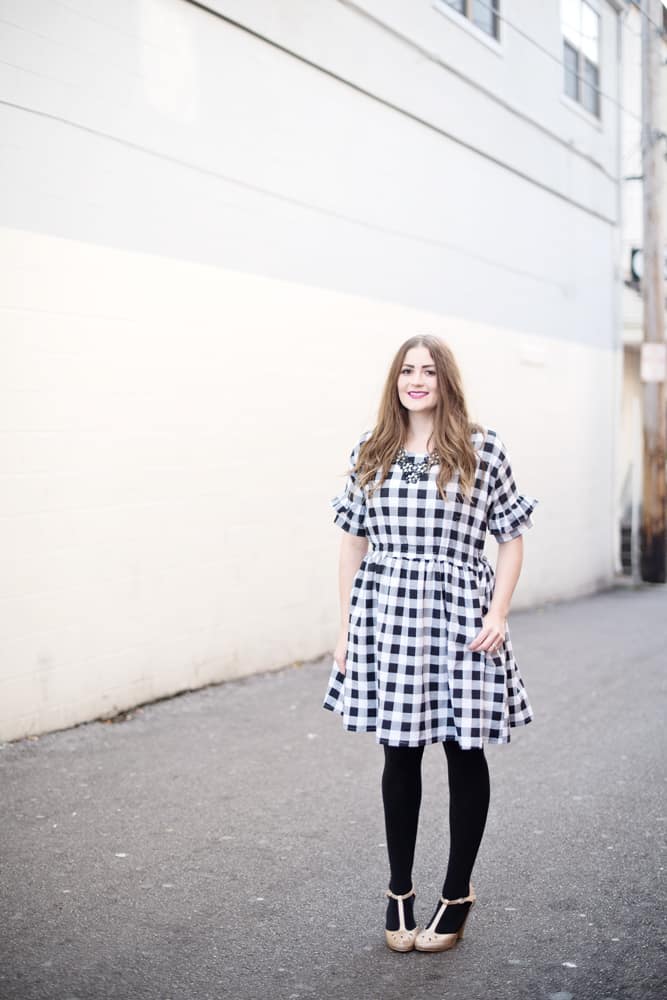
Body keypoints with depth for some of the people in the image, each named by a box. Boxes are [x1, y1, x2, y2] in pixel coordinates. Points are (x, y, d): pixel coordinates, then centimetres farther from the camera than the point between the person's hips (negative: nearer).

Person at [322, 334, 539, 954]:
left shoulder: (483, 450, 0)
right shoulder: (370, 454, 7)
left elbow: (511, 540, 3)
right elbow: (353, 542, 10)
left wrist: (498, 615, -7)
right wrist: (345, 627, 7)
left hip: (459, 616, -2)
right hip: (387, 616, 2)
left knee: (464, 752, 7)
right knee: (400, 753, 9)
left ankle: (457, 895, 23)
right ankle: (399, 893, 24)